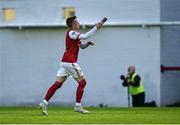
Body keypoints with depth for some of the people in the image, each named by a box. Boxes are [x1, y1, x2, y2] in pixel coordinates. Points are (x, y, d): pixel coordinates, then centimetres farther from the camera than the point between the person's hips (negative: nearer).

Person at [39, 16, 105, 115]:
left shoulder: (74, 34, 20)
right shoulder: (71, 33, -10)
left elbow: (82, 46, 25)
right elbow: (85, 36, -22)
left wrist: (88, 43, 4)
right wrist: (96, 27, -18)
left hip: (65, 62, 9)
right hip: (70, 62, -9)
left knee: (58, 83, 3)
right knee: (82, 82, -1)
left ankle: (44, 103, -4)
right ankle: (78, 106, 0)